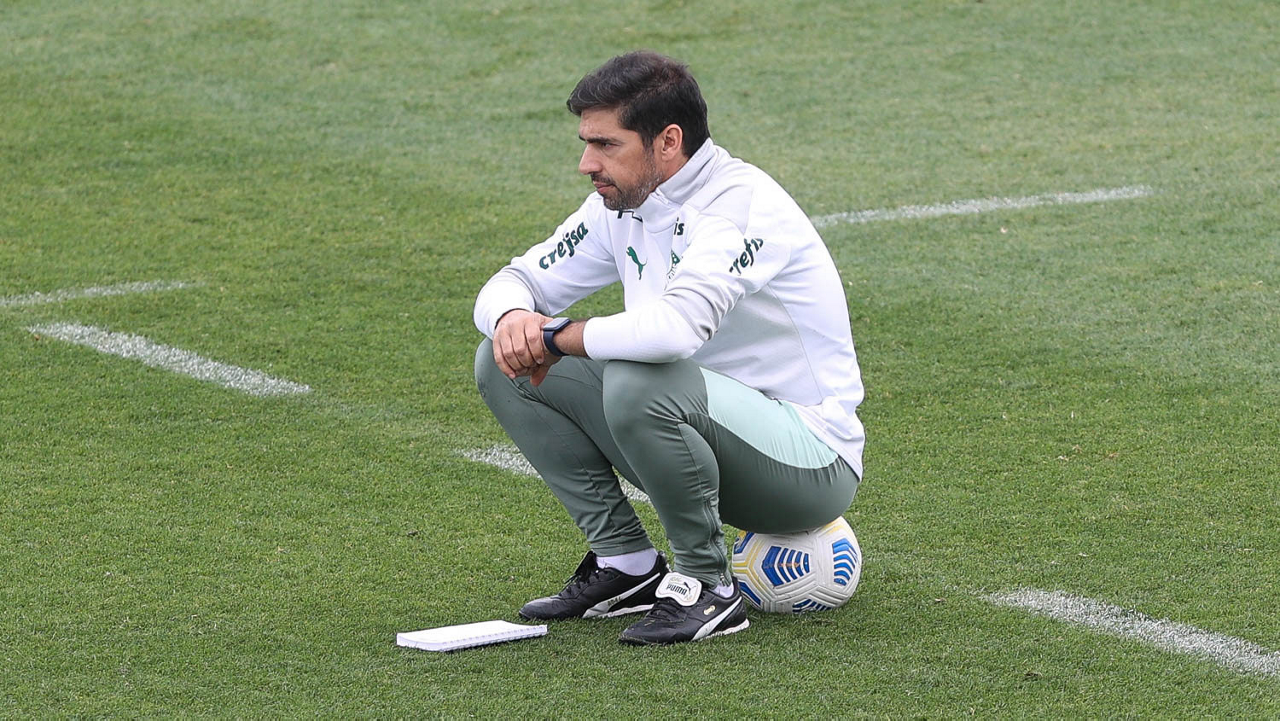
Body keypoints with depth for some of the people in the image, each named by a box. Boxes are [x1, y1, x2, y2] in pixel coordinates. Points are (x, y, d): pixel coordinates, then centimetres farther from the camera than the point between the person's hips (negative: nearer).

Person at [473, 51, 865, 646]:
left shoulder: (743, 205, -23)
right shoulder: (622, 204, 2)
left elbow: (676, 327, -40)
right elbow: (512, 283, 10)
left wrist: (559, 337, -24)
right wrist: (512, 318, -16)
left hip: (813, 465, -8)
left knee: (638, 382, -36)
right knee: (505, 362, -1)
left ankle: (708, 587, -17)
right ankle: (625, 562, 2)